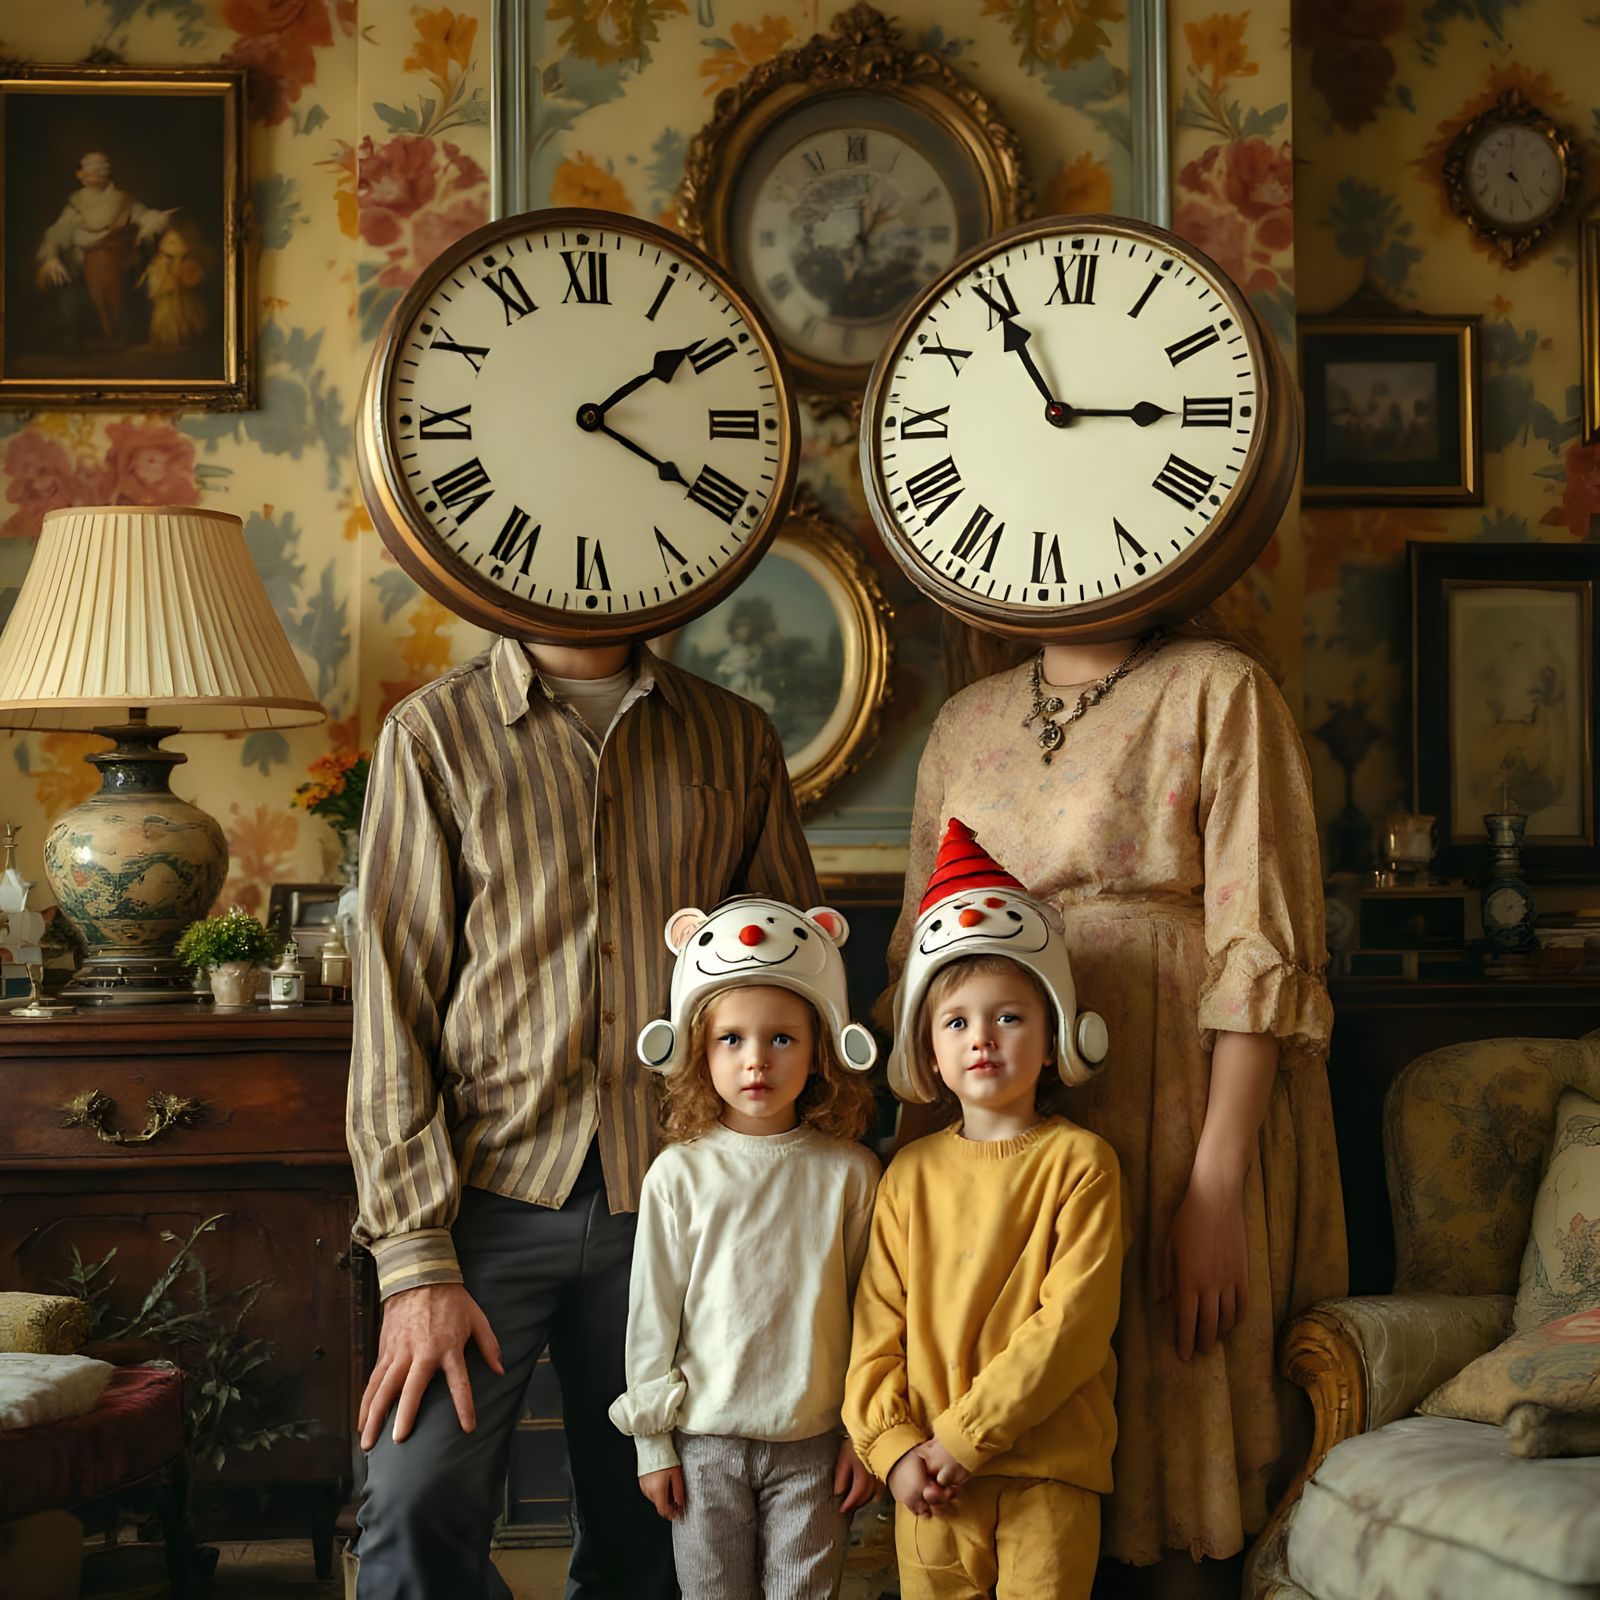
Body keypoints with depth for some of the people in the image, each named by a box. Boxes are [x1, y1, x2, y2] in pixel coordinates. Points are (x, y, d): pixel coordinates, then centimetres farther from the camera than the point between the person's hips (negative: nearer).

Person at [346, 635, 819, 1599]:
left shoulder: (735, 741, 10)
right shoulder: (435, 733, 2)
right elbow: (395, 997, -2)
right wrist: (416, 1261, -10)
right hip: (492, 1189, -2)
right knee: (419, 1505, -15)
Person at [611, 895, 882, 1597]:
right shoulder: (678, 1174, -3)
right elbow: (652, 1313, 1)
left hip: (814, 1440, 0)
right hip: (705, 1438, 0)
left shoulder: (849, 1173, -2)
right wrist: (651, 1441, 2)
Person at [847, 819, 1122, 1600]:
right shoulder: (911, 1173, 6)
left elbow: (1074, 1322, -12)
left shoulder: (1078, 1161, -5)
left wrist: (967, 1434, -14)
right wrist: (893, 1446, -7)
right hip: (931, 1481, 3)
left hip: (1047, 1471, -3)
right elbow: (877, 1326, 6)